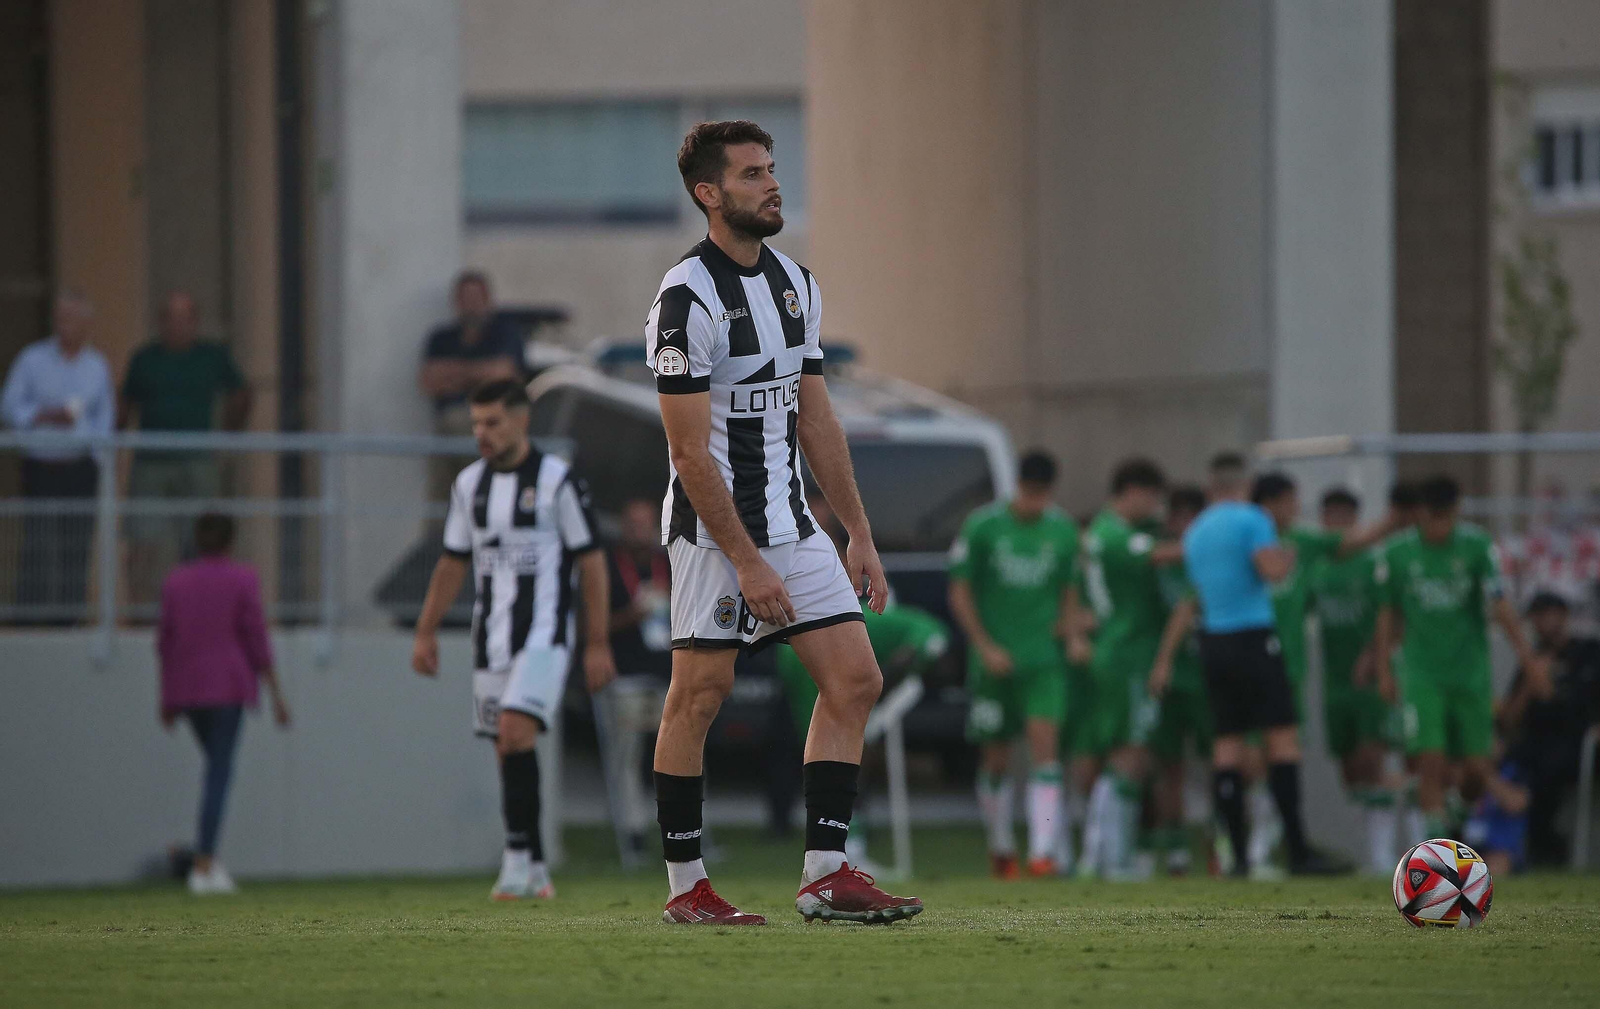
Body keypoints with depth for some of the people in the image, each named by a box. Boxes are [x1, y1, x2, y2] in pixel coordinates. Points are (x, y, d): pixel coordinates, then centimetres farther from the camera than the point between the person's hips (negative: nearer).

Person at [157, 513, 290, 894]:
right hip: (229, 686, -4)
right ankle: (203, 866, -15)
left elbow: (166, 643, 6)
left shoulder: (175, 582, 6)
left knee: (219, 766, 21)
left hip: (187, 688, 4)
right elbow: (257, 638, -7)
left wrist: (167, 698, 14)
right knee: (220, 773, -6)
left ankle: (209, 854, 9)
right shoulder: (243, 580, -4)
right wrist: (276, 694, -3)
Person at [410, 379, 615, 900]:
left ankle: (518, 857, -19)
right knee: (510, 750, 6)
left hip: (543, 635, -6)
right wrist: (426, 631, 11)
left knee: (516, 735, -21)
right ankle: (535, 873, 13)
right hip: (491, 637, 6)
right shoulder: (470, 483, 11)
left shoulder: (557, 479, -5)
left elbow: (591, 562, -4)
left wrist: (598, 643, -7)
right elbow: (453, 563, 18)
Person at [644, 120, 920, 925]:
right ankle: (686, 885, 5)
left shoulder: (795, 284, 11)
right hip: (715, 530, -8)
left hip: (791, 522, 8)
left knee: (854, 679, 1)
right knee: (699, 698, -3)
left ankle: (824, 874, 2)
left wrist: (860, 535, 13)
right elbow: (689, 451, -17)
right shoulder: (686, 300, -15)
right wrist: (747, 562, -19)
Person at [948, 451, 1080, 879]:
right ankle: (1000, 848, 24)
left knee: (1044, 748, -14)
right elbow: (959, 593, -1)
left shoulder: (1063, 530, 4)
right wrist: (985, 646, -8)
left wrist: (1064, 627, 1)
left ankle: (1043, 851, -19)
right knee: (996, 759, 7)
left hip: (1044, 661, 1)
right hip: (994, 661, -1)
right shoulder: (982, 526, -4)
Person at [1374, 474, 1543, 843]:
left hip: (1471, 671, 1)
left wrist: (1525, 653, -19)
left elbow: (1499, 604, -8)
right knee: (1431, 761, -13)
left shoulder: (1477, 546, -3)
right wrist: (1383, 671, 7)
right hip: (1422, 674, -1)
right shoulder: (1397, 553, 0)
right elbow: (1387, 615, 9)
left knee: (1476, 767, 3)